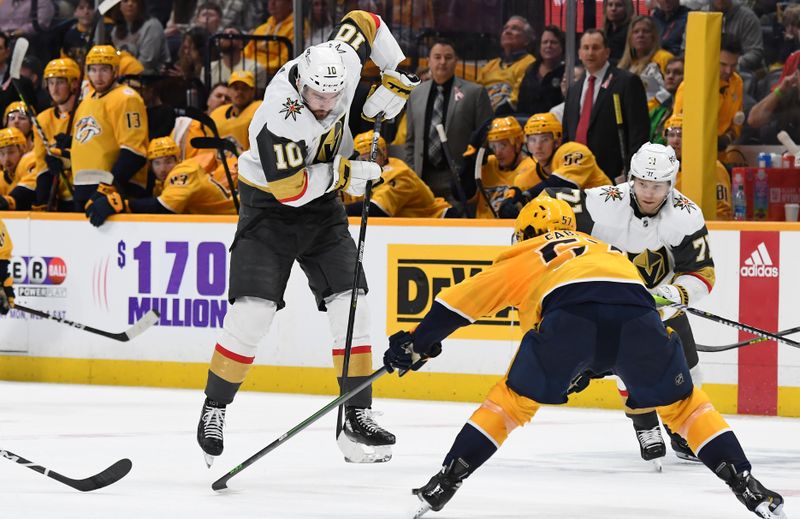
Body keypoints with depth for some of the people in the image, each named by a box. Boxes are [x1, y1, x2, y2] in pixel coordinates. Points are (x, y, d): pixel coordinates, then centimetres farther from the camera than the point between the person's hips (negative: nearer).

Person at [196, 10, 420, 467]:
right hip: (270, 203, -5)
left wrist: (398, 78, 0)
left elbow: (365, 22, 2)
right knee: (253, 310, -15)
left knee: (351, 304, -3)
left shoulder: (342, 62, -19)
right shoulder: (278, 117, -34)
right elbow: (291, 188, -31)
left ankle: (357, 417, 3)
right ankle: (214, 410, 1)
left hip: (323, 202, 6)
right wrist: (344, 173, -28)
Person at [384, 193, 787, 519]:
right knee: (682, 402, 21)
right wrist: (594, 365, 52)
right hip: (637, 314, 2)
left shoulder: (524, 256, 35)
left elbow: (463, 298, 36)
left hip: (569, 315, -2)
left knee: (513, 399, 16)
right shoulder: (605, 249, 45)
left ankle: (445, 482, 10)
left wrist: (418, 342, 46)